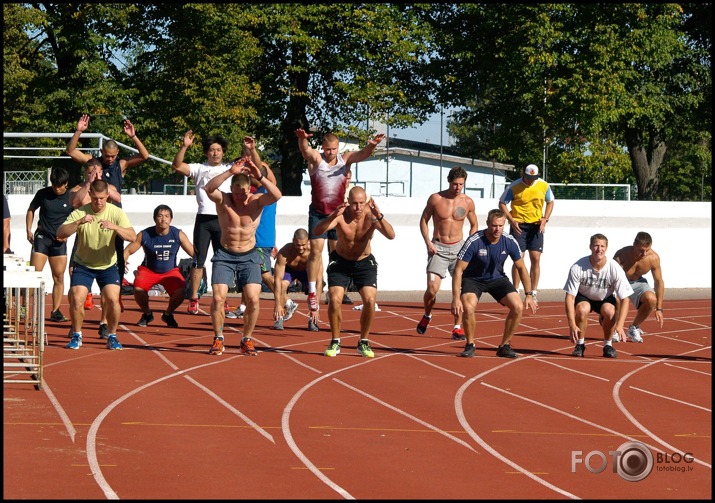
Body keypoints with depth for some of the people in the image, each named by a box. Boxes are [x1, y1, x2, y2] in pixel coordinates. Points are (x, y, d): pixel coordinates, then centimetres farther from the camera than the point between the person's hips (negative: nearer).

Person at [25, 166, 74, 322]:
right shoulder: (43, 194, -1)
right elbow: (31, 210, 12)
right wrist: (29, 230, 3)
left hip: (59, 240, 1)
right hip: (42, 237, -1)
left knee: (59, 277, 2)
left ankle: (55, 311, 9)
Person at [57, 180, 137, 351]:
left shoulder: (117, 213, -11)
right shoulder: (80, 213, -14)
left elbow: (132, 236, -22)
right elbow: (60, 234, -23)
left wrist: (115, 227, -41)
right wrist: (79, 222, -39)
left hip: (108, 265, 0)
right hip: (83, 264, 0)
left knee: (113, 299, -17)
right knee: (76, 299, -16)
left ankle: (112, 336, 4)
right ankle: (76, 336, 6)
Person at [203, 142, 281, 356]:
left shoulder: (257, 201, -5)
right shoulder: (223, 200, -7)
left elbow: (277, 195, -23)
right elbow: (208, 188, -27)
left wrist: (260, 176, -35)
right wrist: (230, 172, -36)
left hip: (249, 257, 0)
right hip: (225, 255, 0)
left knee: (253, 300, -11)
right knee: (218, 298, -13)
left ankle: (247, 340, 6)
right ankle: (218, 339, 5)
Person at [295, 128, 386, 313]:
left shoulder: (345, 159, 2)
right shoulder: (315, 158, -4)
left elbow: (362, 154, -13)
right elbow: (305, 149, -24)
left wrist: (372, 145, -37)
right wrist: (302, 139, -48)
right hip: (318, 213, -2)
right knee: (316, 250, -8)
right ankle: (312, 292, -1)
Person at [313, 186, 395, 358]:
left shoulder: (370, 215, -21)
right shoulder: (341, 215, -24)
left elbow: (391, 235, -33)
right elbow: (317, 231, -38)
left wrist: (379, 217, -49)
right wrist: (333, 216, -54)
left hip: (365, 262, 1)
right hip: (340, 261, -1)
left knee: (370, 300, -15)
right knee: (334, 300, -16)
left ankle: (364, 342, 3)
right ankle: (335, 342, 3)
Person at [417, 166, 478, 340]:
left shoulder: (468, 202, 1)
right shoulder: (435, 199, -4)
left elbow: (474, 225, 15)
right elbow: (424, 220, 6)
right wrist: (428, 242, -7)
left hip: (458, 247, 2)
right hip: (438, 248, -2)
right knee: (432, 289, -11)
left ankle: (458, 327, 5)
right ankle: (427, 316, 19)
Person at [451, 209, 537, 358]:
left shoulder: (510, 242, -17)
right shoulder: (474, 242, -27)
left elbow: (521, 268, -2)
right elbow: (458, 270, -24)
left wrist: (529, 295, -6)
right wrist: (456, 298, -30)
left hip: (497, 278, 3)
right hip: (473, 279, -3)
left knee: (518, 307, -17)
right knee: (468, 308, -31)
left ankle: (505, 346, 2)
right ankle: (470, 345, -6)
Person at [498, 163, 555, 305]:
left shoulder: (544, 186, 0)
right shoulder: (514, 187, -9)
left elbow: (550, 202, 14)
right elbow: (502, 203, -2)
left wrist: (545, 219, 0)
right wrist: (511, 220, -13)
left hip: (536, 226, 2)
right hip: (518, 225, -2)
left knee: (535, 258, -2)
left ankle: (533, 292, 6)